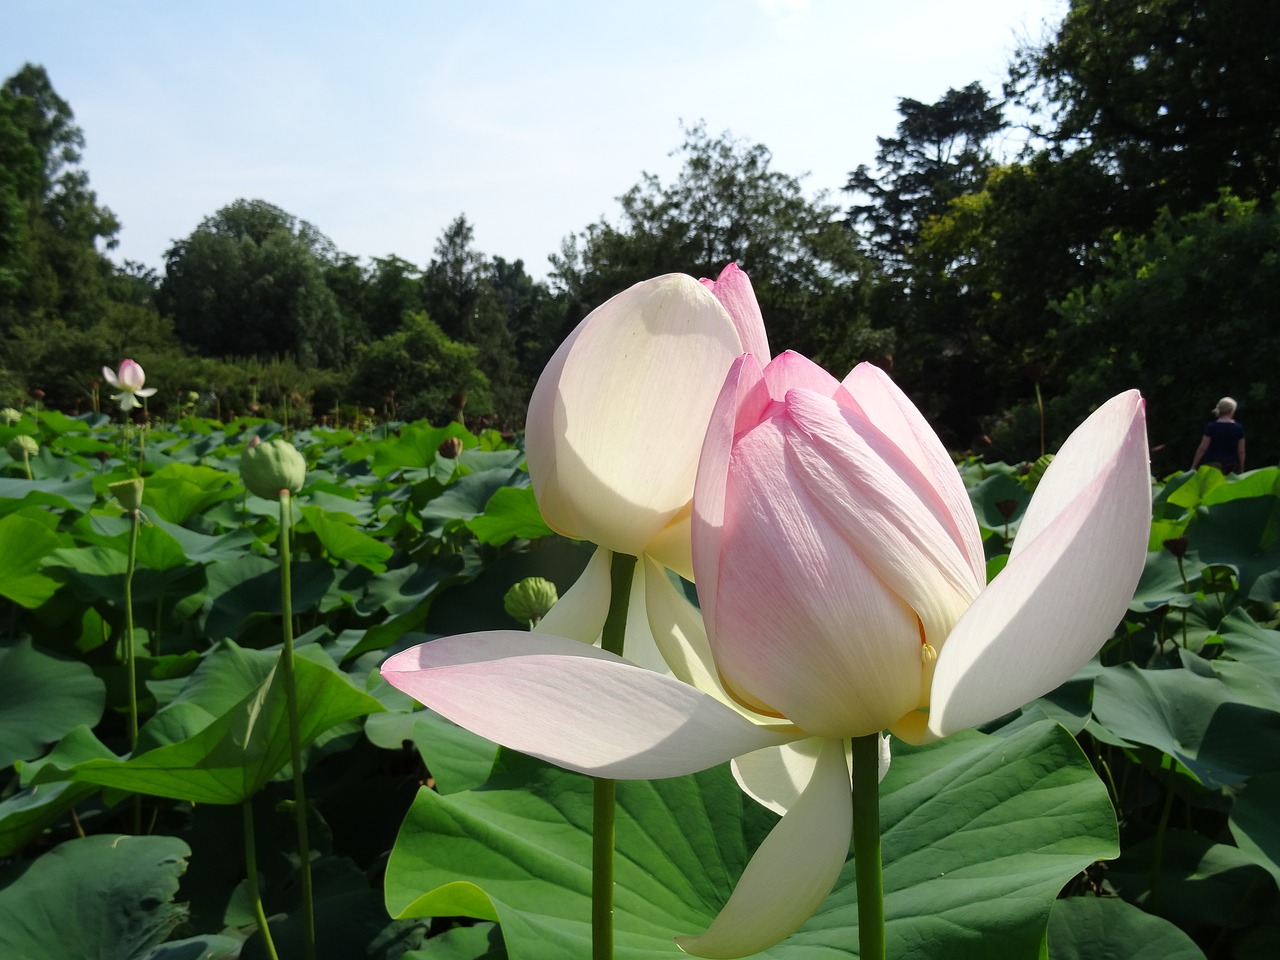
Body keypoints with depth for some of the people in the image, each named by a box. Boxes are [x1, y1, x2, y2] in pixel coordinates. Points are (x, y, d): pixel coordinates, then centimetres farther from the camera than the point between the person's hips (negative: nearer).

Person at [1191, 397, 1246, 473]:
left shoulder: (1211, 427, -3)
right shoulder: (1239, 428, 3)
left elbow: (1202, 448, -4)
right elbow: (1241, 451, 5)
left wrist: (1193, 467, 1)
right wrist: (1241, 470, 14)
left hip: (1213, 464, -2)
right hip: (1232, 466, 2)